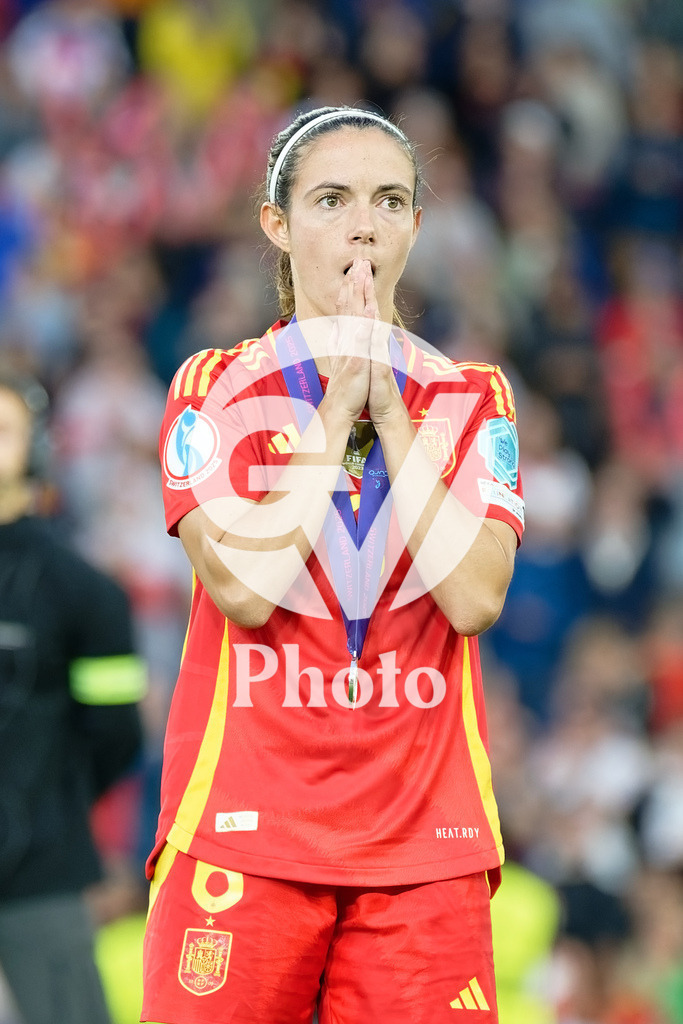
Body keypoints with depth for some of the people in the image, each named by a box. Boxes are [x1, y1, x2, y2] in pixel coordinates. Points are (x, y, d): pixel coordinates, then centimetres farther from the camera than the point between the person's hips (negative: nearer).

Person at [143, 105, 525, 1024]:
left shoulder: (472, 399, 10)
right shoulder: (216, 388, 5)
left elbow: (475, 596, -7)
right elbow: (245, 588, -11)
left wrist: (389, 405, -6)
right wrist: (337, 402, -8)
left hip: (426, 843, 2)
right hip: (243, 834, -1)